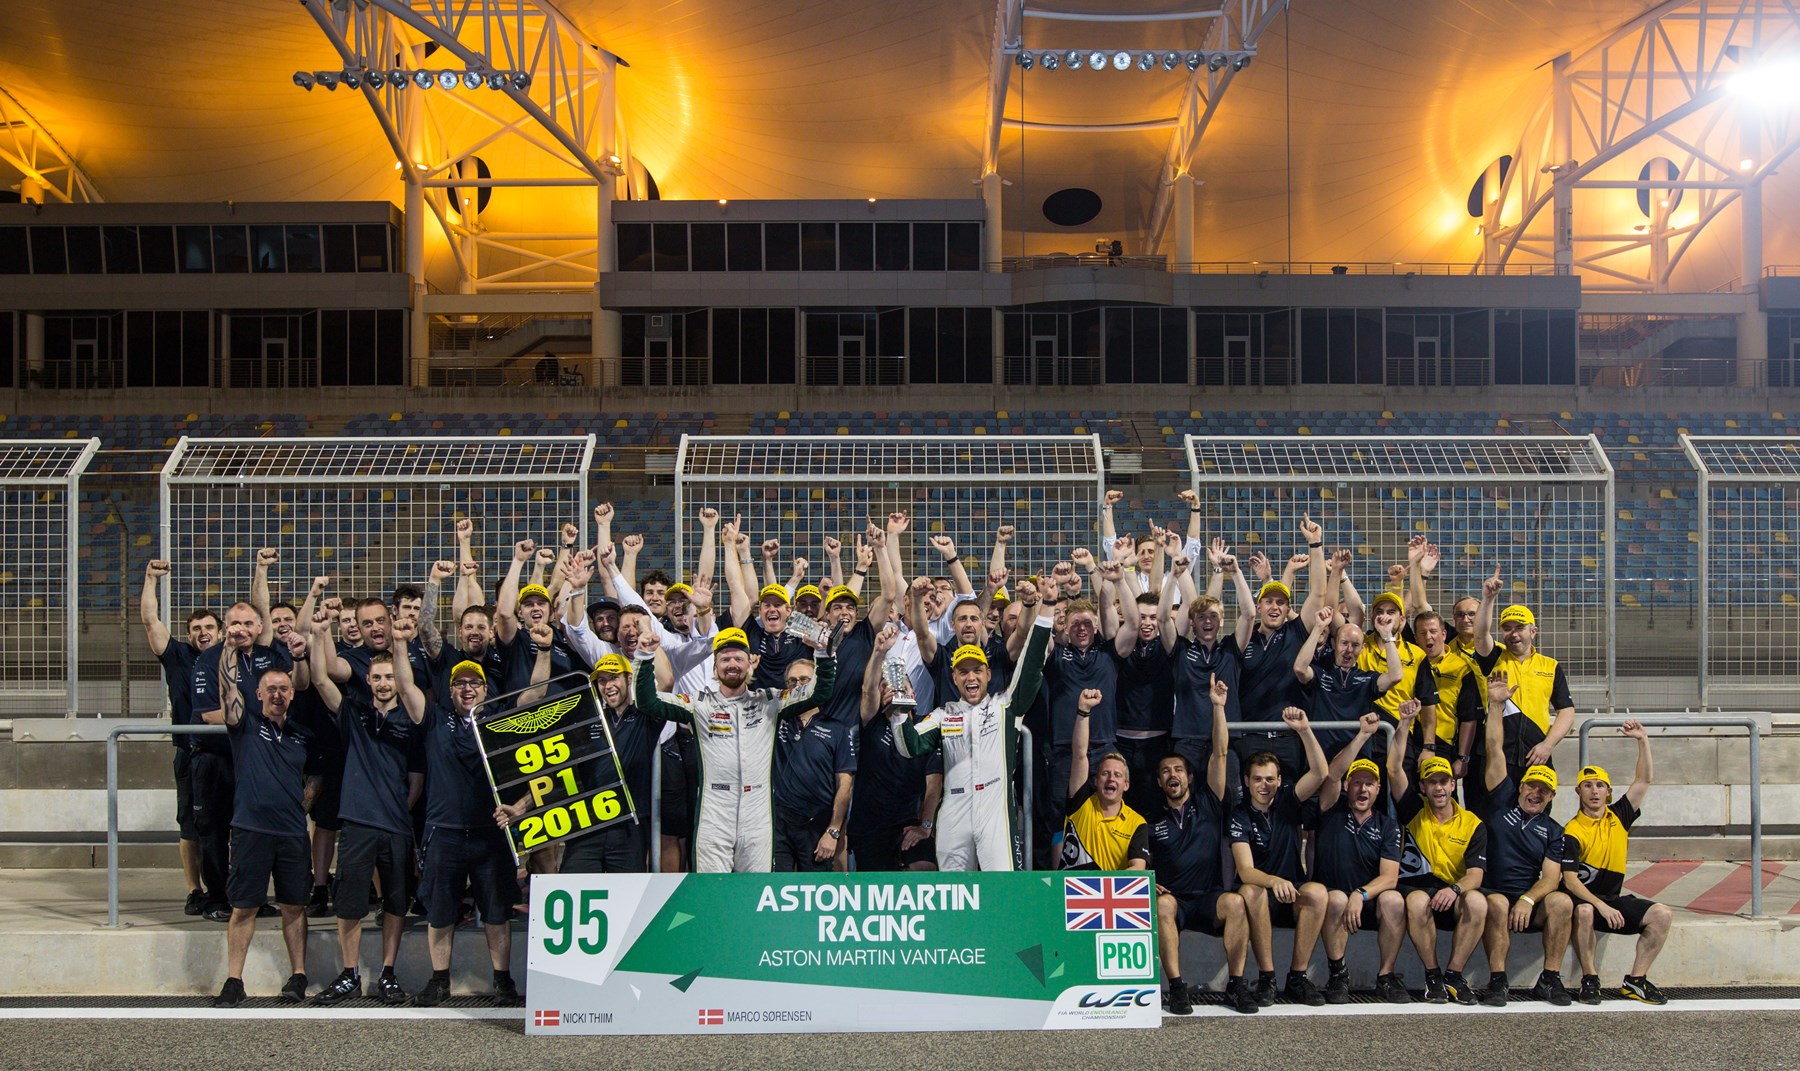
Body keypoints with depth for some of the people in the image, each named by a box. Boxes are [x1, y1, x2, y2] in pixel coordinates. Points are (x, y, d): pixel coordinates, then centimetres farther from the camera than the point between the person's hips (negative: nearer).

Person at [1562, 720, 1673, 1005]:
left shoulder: (1618, 816, 6)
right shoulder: (1573, 831, -11)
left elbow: (1643, 781, 4)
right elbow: (1570, 880, -16)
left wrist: (1643, 740, -5)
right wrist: (1601, 906, -27)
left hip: (1615, 898, 6)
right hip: (1583, 898, -6)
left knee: (1662, 915, -13)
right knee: (1584, 912, -39)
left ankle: (1635, 981, -7)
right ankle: (1590, 980, -23)